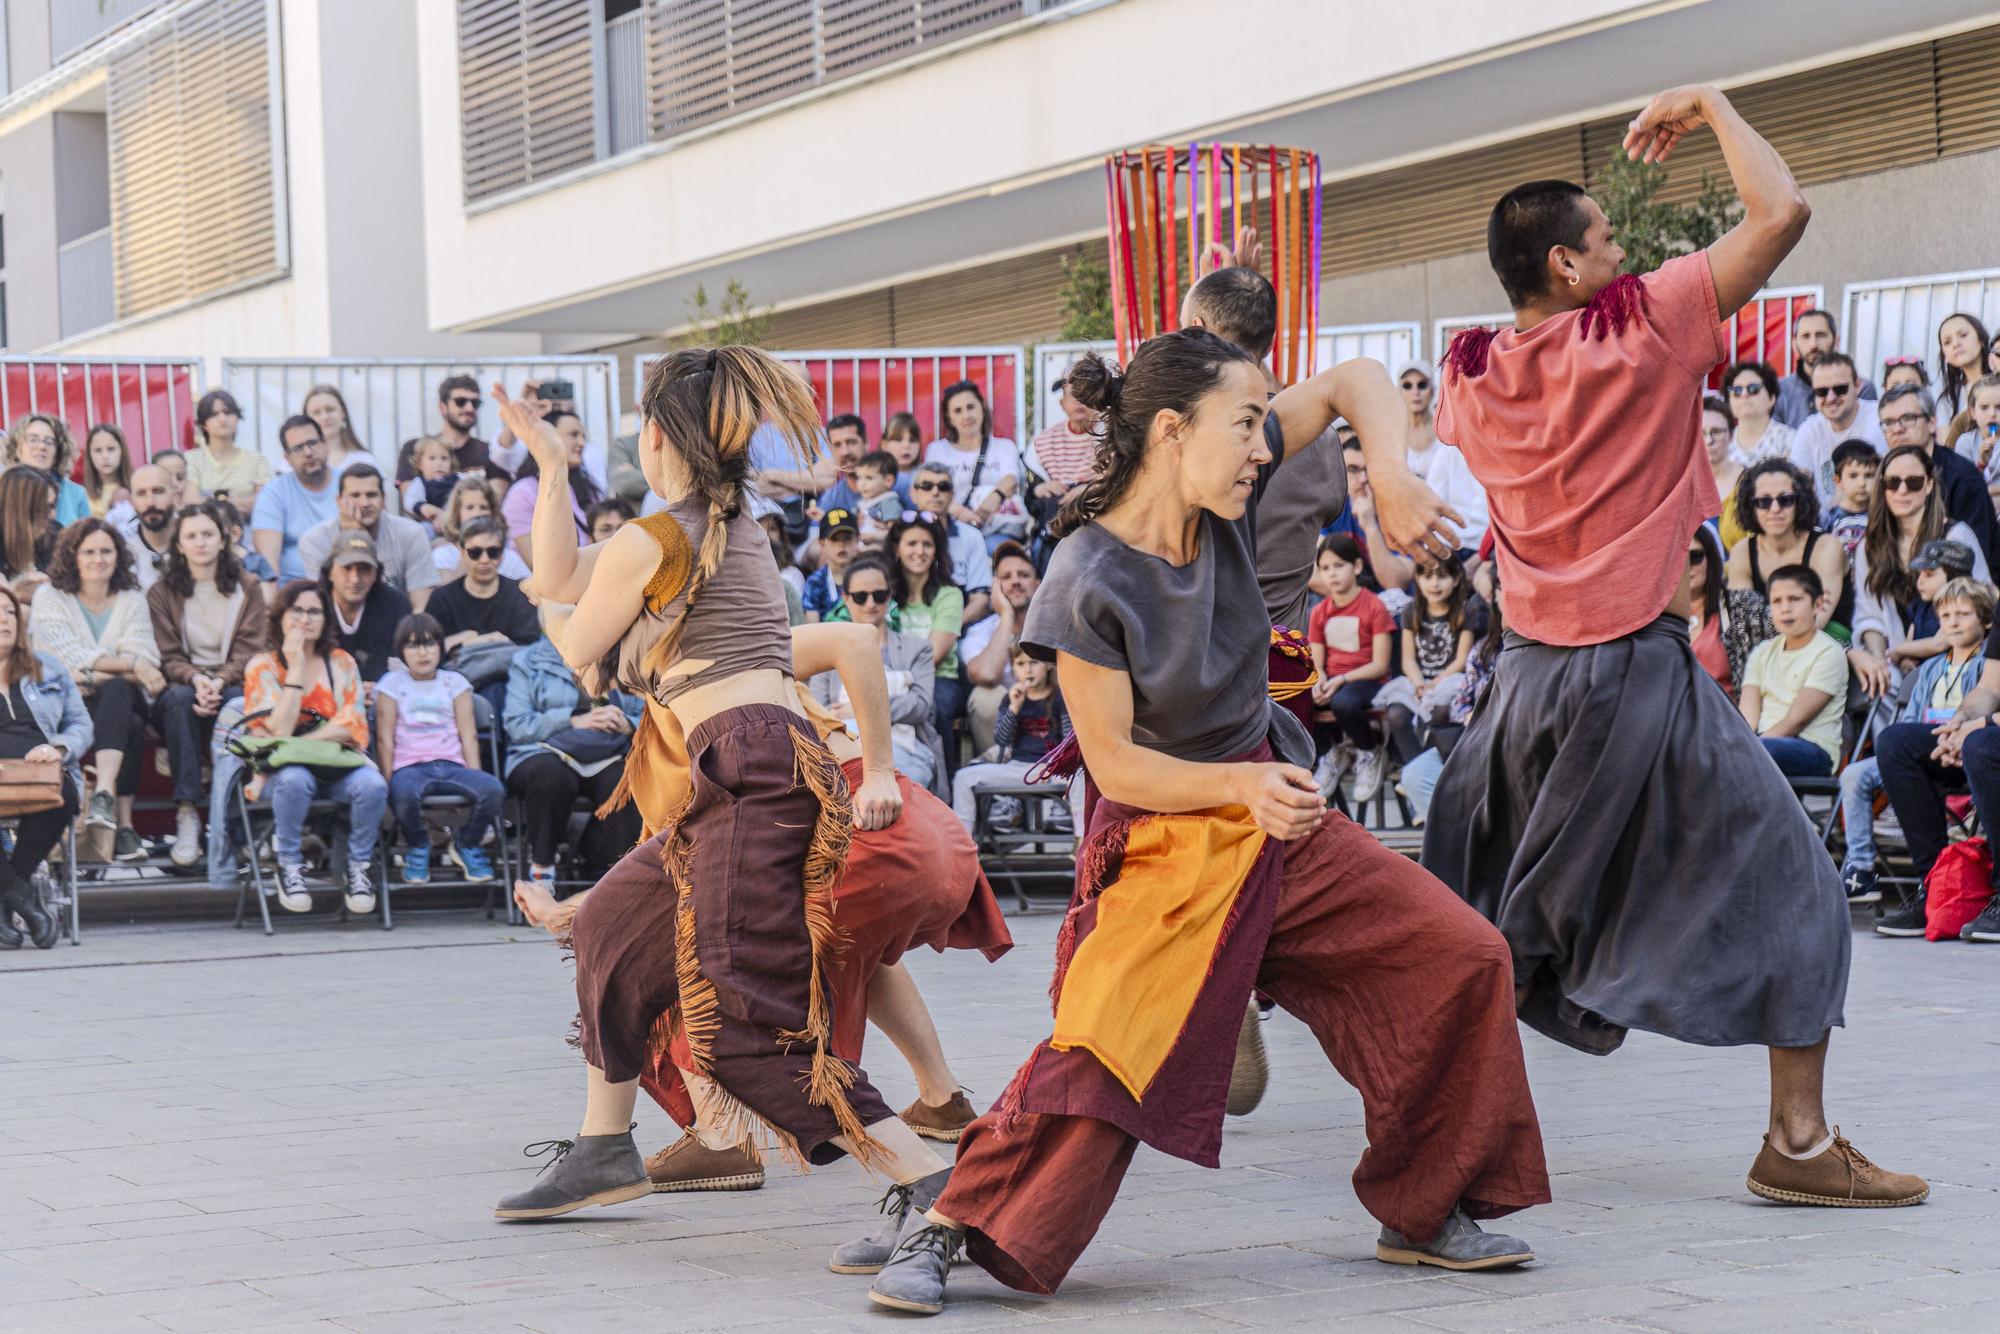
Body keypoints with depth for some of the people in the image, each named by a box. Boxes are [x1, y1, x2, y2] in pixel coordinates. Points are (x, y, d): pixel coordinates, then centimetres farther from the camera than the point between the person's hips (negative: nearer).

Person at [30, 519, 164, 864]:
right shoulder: (50, 597, 6)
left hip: (124, 698, 2)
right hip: (72, 705, -2)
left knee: (115, 690, -36)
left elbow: (146, 659, 0)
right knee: (129, 727, -35)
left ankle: (104, 796, -49)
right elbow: (71, 659, -8)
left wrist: (91, 674, -17)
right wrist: (131, 664, -18)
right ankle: (123, 825, -42)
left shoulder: (132, 599, 15)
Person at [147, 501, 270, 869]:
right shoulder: (162, 593, 10)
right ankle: (186, 814, -43)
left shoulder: (248, 588, 11)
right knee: (180, 698, -36)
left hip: (233, 684, 0)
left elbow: (251, 651, 1)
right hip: (182, 684, 0)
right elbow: (167, 657, 2)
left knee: (238, 702, -37)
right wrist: (195, 678, -21)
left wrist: (220, 681, -19)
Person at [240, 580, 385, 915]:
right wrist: (296, 667, -11)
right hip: (282, 767, -2)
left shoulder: (341, 663, 11)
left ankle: (359, 866, -8)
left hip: (337, 765, 2)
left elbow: (353, 726, -2)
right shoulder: (263, 666, 4)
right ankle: (289, 868, -17)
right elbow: (279, 731, -11)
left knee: (373, 784, -31)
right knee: (294, 780, -38)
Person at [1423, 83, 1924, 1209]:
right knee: (1787, 882, 4)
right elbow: (1782, 212, -14)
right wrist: (1711, 108, 0)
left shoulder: (1476, 381, 4)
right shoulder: (1639, 331, -11)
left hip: (1529, 675, 5)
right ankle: (1800, 1139, 0)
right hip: (1639, 672, -5)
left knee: (1476, 923, 18)